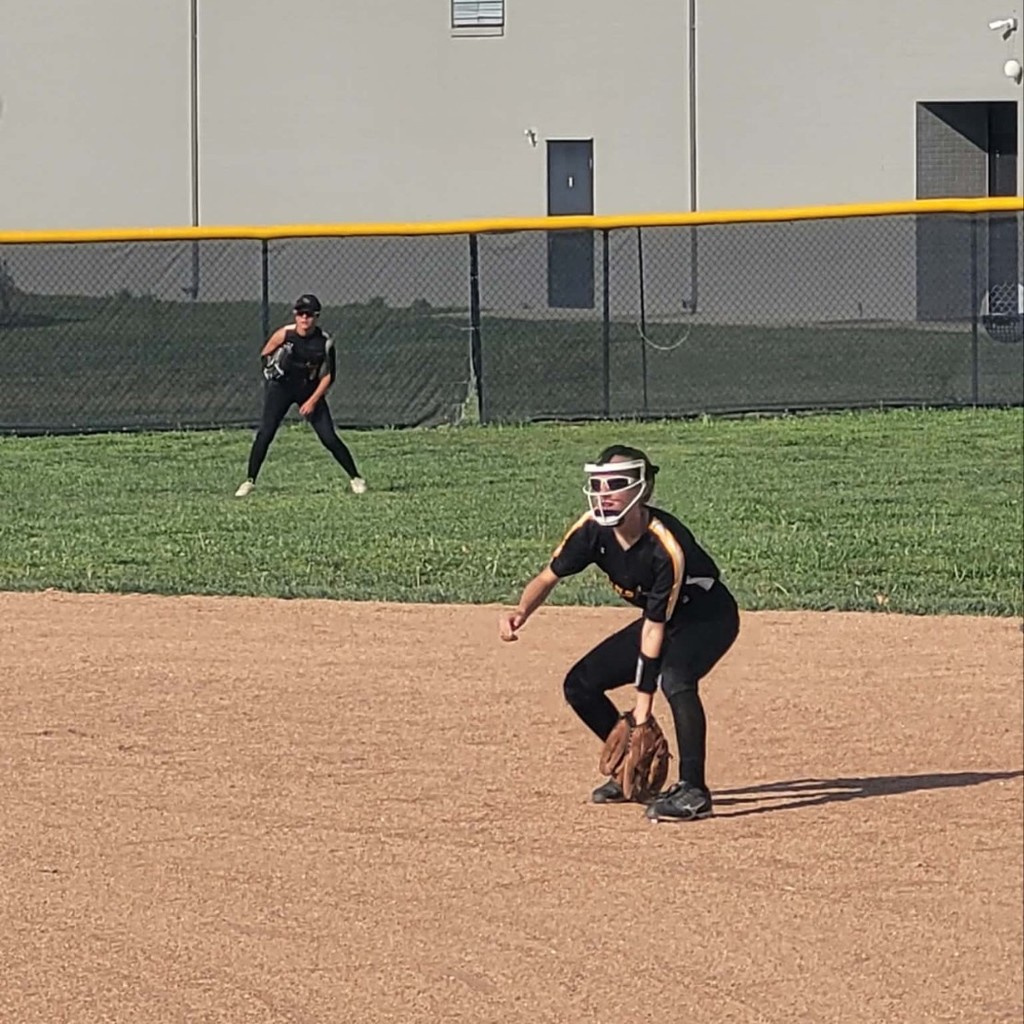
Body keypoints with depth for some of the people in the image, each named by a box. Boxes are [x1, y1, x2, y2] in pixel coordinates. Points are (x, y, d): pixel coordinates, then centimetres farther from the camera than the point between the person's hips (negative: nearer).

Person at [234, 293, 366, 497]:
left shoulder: (325, 342, -13)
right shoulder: (284, 334, -15)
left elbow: (328, 376, -5)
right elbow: (264, 355, 3)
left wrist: (313, 401, -12)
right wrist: (271, 365, -14)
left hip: (310, 390, 0)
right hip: (281, 386, 0)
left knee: (329, 437, -5)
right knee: (265, 432, -14)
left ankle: (355, 479, 9)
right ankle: (249, 481, -7)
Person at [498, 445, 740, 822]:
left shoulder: (666, 546, -34)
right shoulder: (593, 529, -17)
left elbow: (655, 626, -30)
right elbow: (550, 575, -6)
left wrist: (643, 705, -28)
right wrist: (521, 611, -29)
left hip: (709, 615, -8)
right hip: (660, 618, 8)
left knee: (673, 676, -37)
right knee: (581, 684, 1)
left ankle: (693, 791, -31)